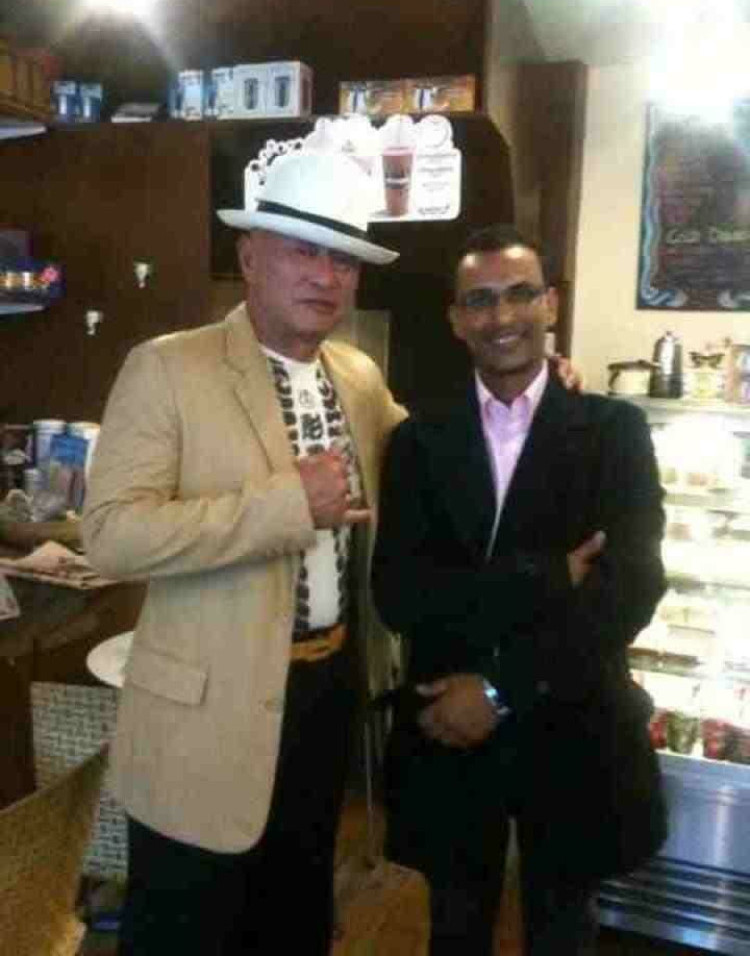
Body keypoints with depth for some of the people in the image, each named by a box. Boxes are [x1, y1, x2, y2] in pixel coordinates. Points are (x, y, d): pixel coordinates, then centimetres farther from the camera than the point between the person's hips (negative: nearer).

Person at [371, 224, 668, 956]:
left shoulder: (613, 430, -4)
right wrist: (547, 579, -22)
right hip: (448, 734, 1)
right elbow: (399, 595, -12)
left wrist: (502, 689, -17)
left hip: (570, 737, 0)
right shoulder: (419, 442, -1)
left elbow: (631, 588, -14)